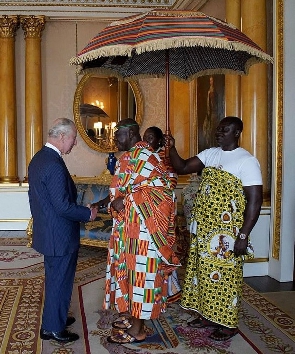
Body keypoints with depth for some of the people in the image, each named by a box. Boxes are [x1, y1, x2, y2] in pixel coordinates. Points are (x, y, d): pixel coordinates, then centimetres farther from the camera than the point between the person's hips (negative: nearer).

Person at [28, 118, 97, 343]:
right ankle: (54, 329, 21)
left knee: (54, 279, 23)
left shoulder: (38, 158, 6)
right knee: (60, 282, 6)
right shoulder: (54, 164, -25)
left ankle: (54, 318, 39)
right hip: (60, 236, -10)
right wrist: (89, 213, -13)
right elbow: (64, 206, -27)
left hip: (46, 232, 10)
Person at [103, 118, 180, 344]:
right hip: (129, 226, 10)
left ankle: (137, 329, 12)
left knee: (138, 270, 0)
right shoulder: (129, 156, 12)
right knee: (129, 269, 18)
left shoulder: (143, 156, -18)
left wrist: (126, 200, -21)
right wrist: (115, 201, 0)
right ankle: (130, 314, 33)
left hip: (141, 227, -10)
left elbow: (161, 187, -26)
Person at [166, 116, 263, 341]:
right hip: (204, 228, 7)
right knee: (204, 271, 15)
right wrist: (172, 149, -10)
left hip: (227, 232, -7)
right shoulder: (210, 154, 9)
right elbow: (182, 168, 7)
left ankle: (228, 323, 18)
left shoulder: (247, 161, -12)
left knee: (224, 275, 3)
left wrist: (243, 236, -19)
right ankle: (207, 314, 32)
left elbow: (255, 201, -16)